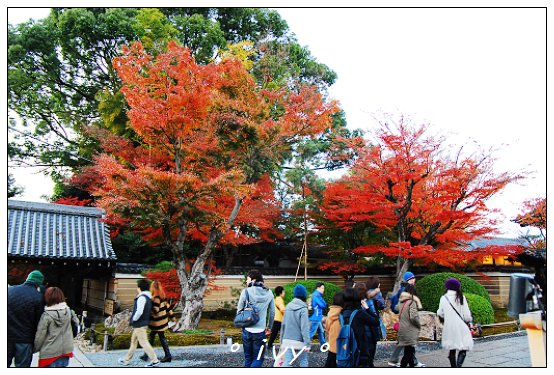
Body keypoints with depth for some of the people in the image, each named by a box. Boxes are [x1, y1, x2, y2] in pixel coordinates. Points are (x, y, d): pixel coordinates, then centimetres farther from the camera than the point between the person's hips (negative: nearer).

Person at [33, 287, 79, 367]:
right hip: (65, 351, 4)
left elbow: (40, 336, -10)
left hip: (50, 353, -4)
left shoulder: (46, 315, -16)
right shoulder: (68, 311, -4)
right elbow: (76, 322, 11)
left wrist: (35, 349, 6)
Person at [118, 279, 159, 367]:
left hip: (139, 324, -10)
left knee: (143, 342, -5)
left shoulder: (142, 298, -21)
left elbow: (139, 311, -29)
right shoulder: (148, 297, 10)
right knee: (133, 341, 18)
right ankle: (126, 360, 29)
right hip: (144, 323, 10)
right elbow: (149, 311, 17)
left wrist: (133, 319, -12)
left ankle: (154, 360, -3)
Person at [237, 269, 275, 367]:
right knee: (258, 359, 6)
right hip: (260, 331, 0)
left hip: (247, 330, 0)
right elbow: (272, 313, 9)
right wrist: (269, 327, 23)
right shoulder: (268, 293, 2)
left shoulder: (246, 291, -6)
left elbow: (239, 310, 0)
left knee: (248, 358, 16)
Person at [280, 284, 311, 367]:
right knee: (303, 363, 15)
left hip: (287, 341, 4)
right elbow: (305, 328, -16)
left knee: (286, 363, -1)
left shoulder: (288, 307, 6)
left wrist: (282, 340, 20)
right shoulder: (303, 309, -12)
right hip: (299, 342, -4)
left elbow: (283, 325, 11)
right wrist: (307, 343, -13)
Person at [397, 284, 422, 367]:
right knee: (409, 352, -4)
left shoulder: (401, 301, 8)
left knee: (409, 352, 17)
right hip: (410, 332, -7)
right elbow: (413, 317, -20)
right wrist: (419, 325, -4)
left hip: (402, 330, 7)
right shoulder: (412, 302, -13)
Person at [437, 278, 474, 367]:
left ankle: (453, 365, 22)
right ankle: (458, 365, -17)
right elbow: (466, 314, -5)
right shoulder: (461, 297, -7)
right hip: (461, 327, -2)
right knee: (463, 349, 2)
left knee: (452, 349, 15)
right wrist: (469, 320, 17)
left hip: (449, 328, 3)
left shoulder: (443, 298, -3)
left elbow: (440, 313, 6)